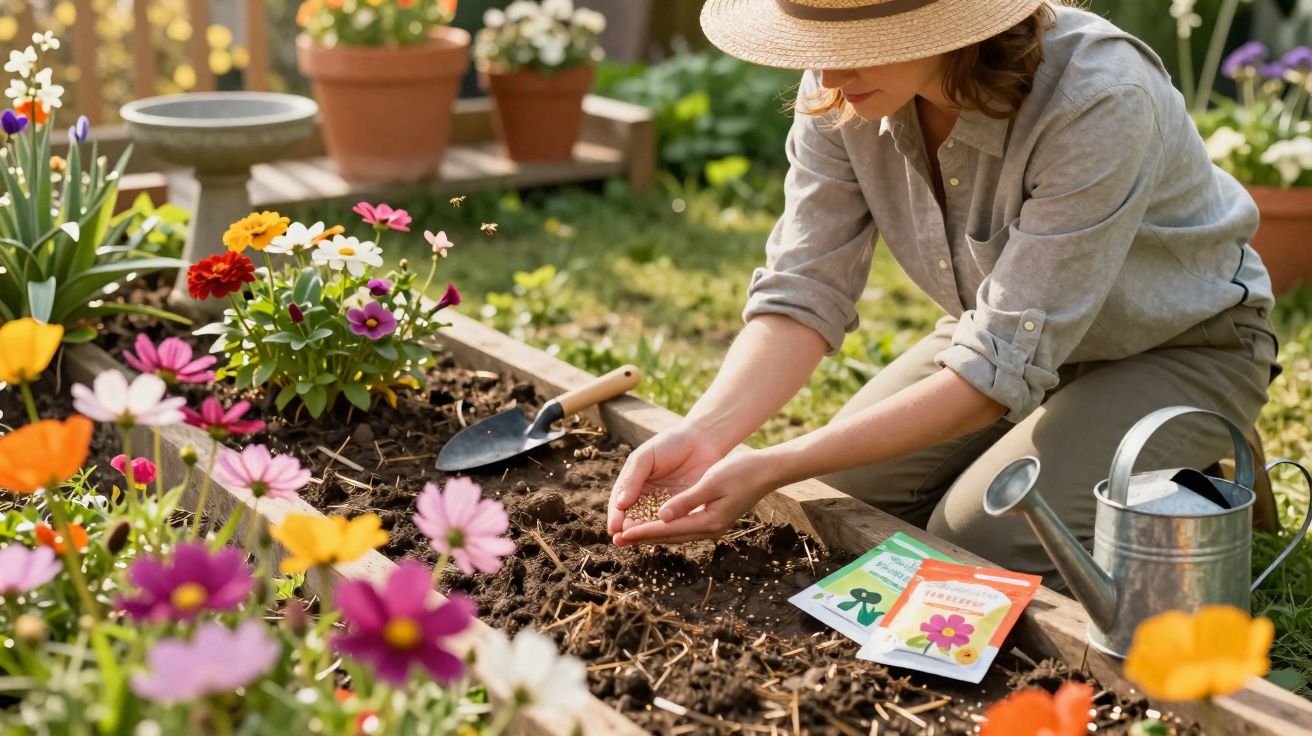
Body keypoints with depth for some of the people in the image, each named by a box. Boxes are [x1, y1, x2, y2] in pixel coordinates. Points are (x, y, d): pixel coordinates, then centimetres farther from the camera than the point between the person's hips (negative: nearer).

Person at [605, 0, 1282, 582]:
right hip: (1006, 330, 6)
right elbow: (803, 291, -17)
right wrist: (704, 434, -36)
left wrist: (773, 469, -39)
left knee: (979, 539, -23)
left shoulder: (1098, 98, -36)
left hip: (1180, 345, -5)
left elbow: (1002, 369, -35)